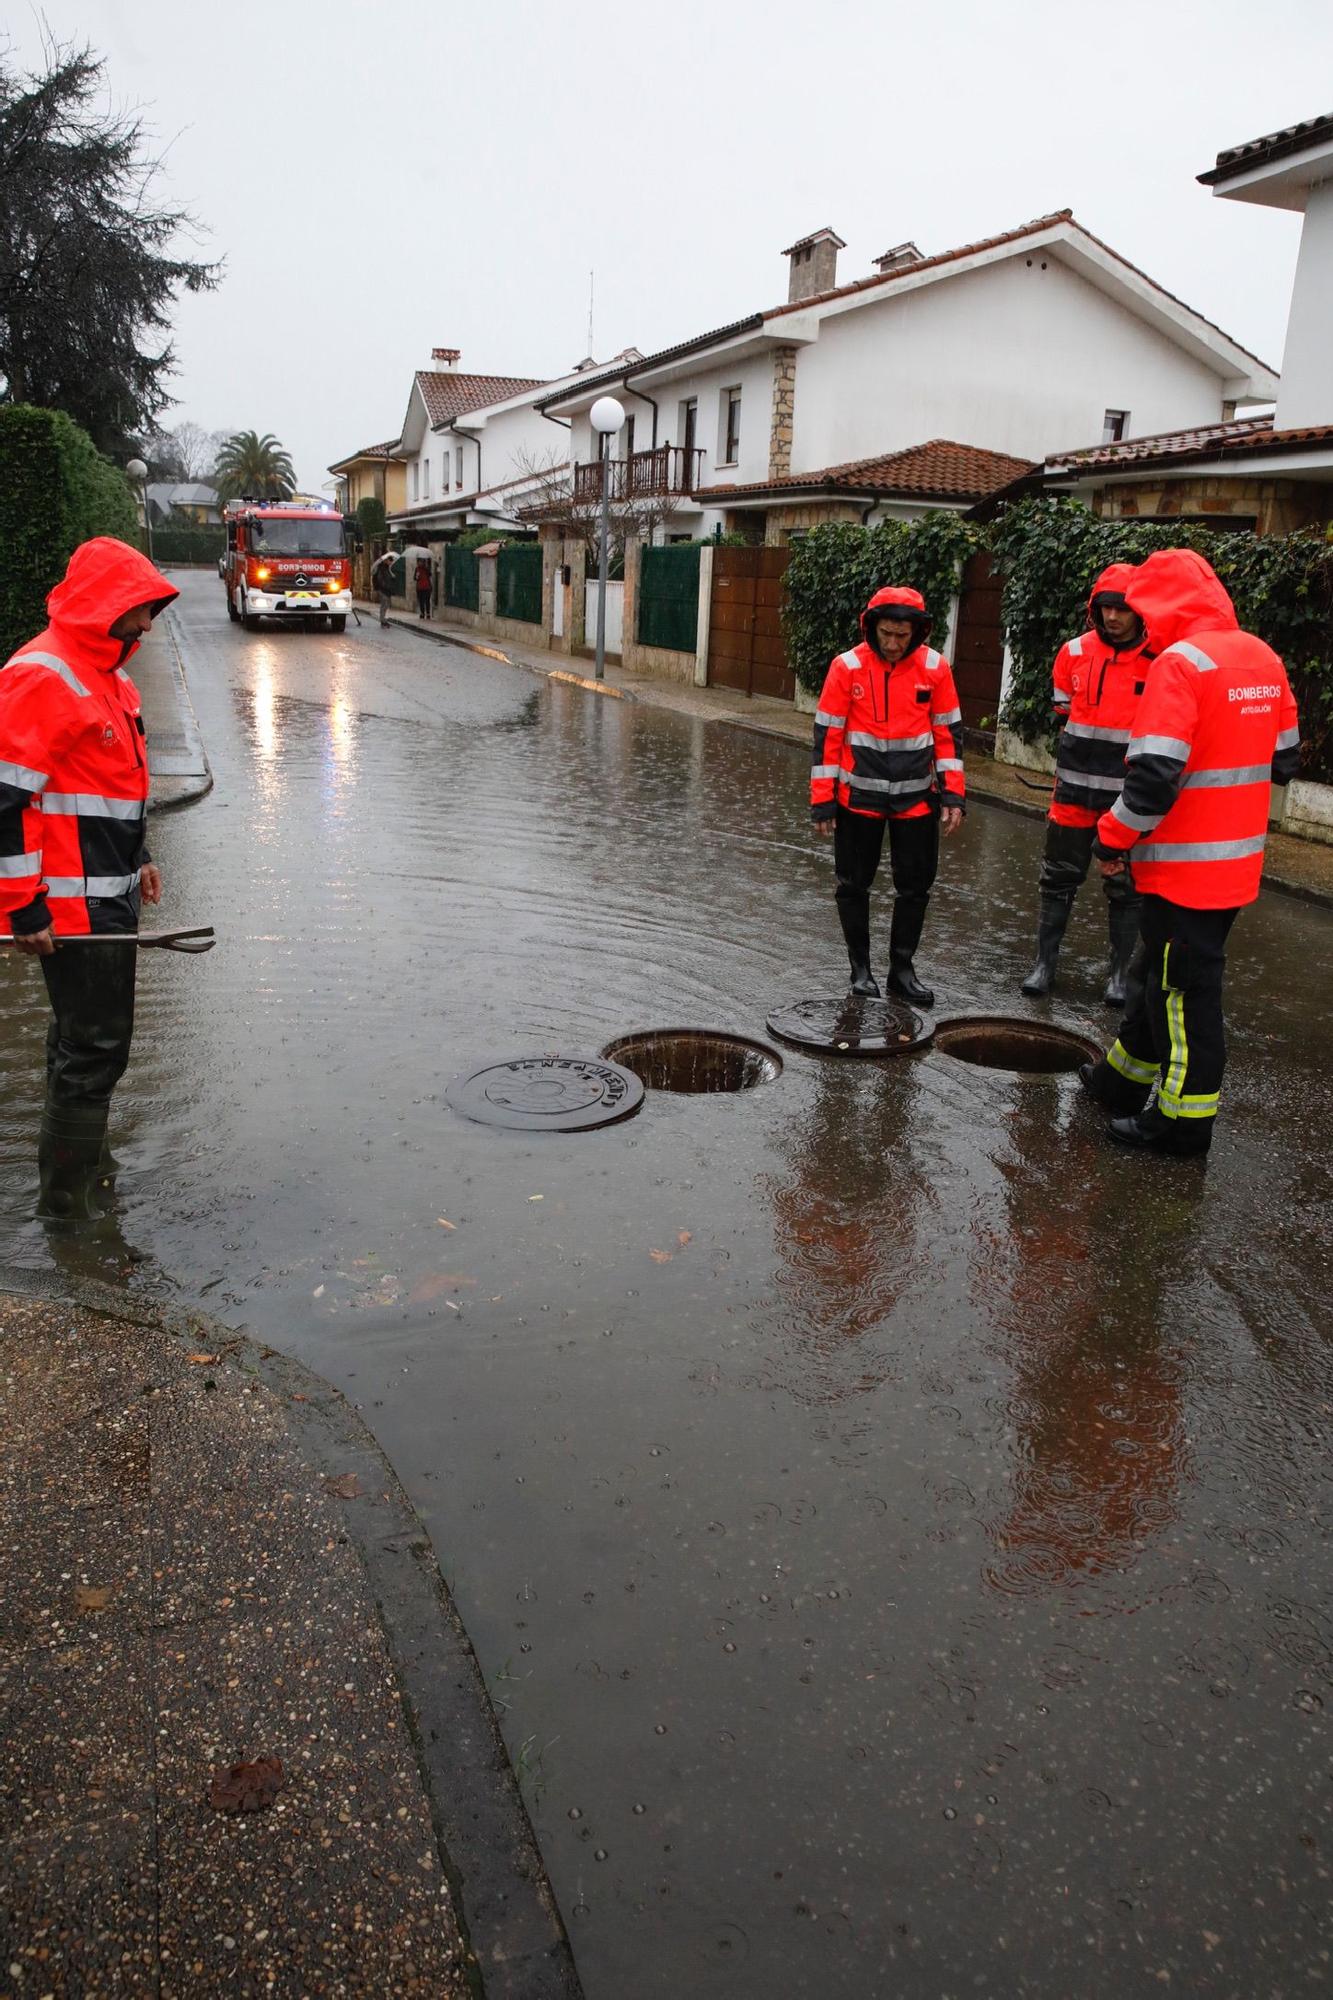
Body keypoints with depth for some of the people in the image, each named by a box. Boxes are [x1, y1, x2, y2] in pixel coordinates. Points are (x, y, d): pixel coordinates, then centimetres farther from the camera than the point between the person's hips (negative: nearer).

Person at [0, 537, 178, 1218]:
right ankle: (65, 1200, 7)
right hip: (71, 906, -10)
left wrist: (135, 857, 25)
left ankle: (72, 1166, 34)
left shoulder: (104, 671, 15)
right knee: (95, 1046, -5)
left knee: (84, 1037, 19)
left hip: (109, 895, 10)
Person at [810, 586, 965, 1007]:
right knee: (854, 885, 7)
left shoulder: (935, 668, -3)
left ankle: (902, 969, 22)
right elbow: (827, 735, -5)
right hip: (859, 796, -1)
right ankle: (861, 969, 22)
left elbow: (948, 733, 4)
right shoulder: (848, 667, -8)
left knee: (915, 886, 8)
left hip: (917, 799, 2)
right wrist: (822, 799, -6)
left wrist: (952, 794, -1)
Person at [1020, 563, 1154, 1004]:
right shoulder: (1074, 652, 1)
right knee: (1059, 878, 10)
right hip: (1075, 789, 3)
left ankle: (1120, 973, 20)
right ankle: (1044, 962, 21)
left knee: (1125, 887, 8)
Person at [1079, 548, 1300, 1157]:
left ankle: (1184, 1119, 14)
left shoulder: (1180, 664, -18)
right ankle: (1123, 1079, 36)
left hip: (1186, 863, -8)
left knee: (1186, 989, 2)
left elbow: (1154, 774, -24)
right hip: (1238, 860, 8)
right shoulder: (1263, 658, 8)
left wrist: (1113, 839, -11)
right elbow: (1282, 759, 16)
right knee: (1164, 971, 21)